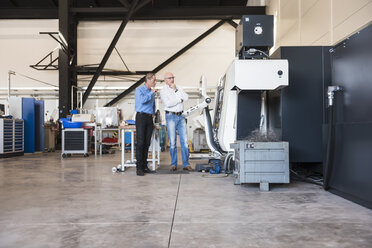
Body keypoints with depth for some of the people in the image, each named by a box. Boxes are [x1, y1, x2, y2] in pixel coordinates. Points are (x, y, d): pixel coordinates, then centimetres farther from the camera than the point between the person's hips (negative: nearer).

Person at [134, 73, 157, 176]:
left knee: (147, 143, 5)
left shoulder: (152, 91, 18)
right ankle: (139, 167, -7)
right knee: (140, 142, -9)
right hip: (141, 116, -6)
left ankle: (144, 166, 10)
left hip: (149, 118, 6)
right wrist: (151, 93, -13)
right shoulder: (139, 90, -4)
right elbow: (142, 100, -23)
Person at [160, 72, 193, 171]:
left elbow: (186, 98, -2)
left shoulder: (179, 88, 15)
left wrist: (176, 90, -7)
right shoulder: (163, 91, 0)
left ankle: (186, 164, 3)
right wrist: (180, 100, -4)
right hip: (171, 116, -4)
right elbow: (168, 103, -15)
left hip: (181, 116, 4)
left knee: (184, 140, -1)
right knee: (172, 142, -2)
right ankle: (173, 164, 8)